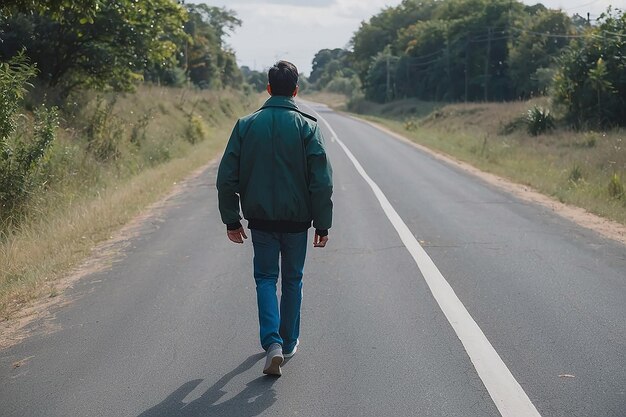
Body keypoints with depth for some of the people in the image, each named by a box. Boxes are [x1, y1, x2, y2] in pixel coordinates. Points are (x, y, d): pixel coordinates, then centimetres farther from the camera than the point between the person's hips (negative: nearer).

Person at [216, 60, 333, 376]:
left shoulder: (246, 125, -2)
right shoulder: (307, 127, -7)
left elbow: (226, 178, -3)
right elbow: (322, 181, -10)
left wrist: (231, 220, 6)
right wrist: (323, 223, -2)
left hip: (261, 219, 1)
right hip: (297, 220, 0)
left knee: (265, 278, 12)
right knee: (292, 280, 16)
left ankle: (272, 341, -6)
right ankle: (288, 342, 27)